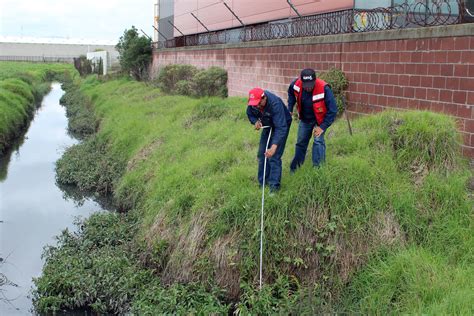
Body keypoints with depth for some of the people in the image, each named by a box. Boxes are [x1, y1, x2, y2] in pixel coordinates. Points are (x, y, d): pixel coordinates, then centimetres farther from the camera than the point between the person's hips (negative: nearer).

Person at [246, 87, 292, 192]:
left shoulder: (275, 104, -40)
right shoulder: (252, 103, -22)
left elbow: (281, 128, -44)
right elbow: (250, 114, 0)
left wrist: (274, 147, -54)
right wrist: (255, 121, -24)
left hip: (282, 124, -6)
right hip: (268, 125, 7)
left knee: (274, 156, -14)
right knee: (261, 154, 8)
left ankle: (274, 185, -6)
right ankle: (262, 182, 21)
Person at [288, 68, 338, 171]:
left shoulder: (324, 89, -35)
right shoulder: (296, 84, -24)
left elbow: (333, 110, -27)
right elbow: (291, 93, 3)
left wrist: (323, 127, -26)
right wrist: (290, 109, -3)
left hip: (320, 120, -4)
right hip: (304, 119, 4)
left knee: (318, 141, -19)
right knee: (301, 142, 14)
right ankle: (294, 168, 32)